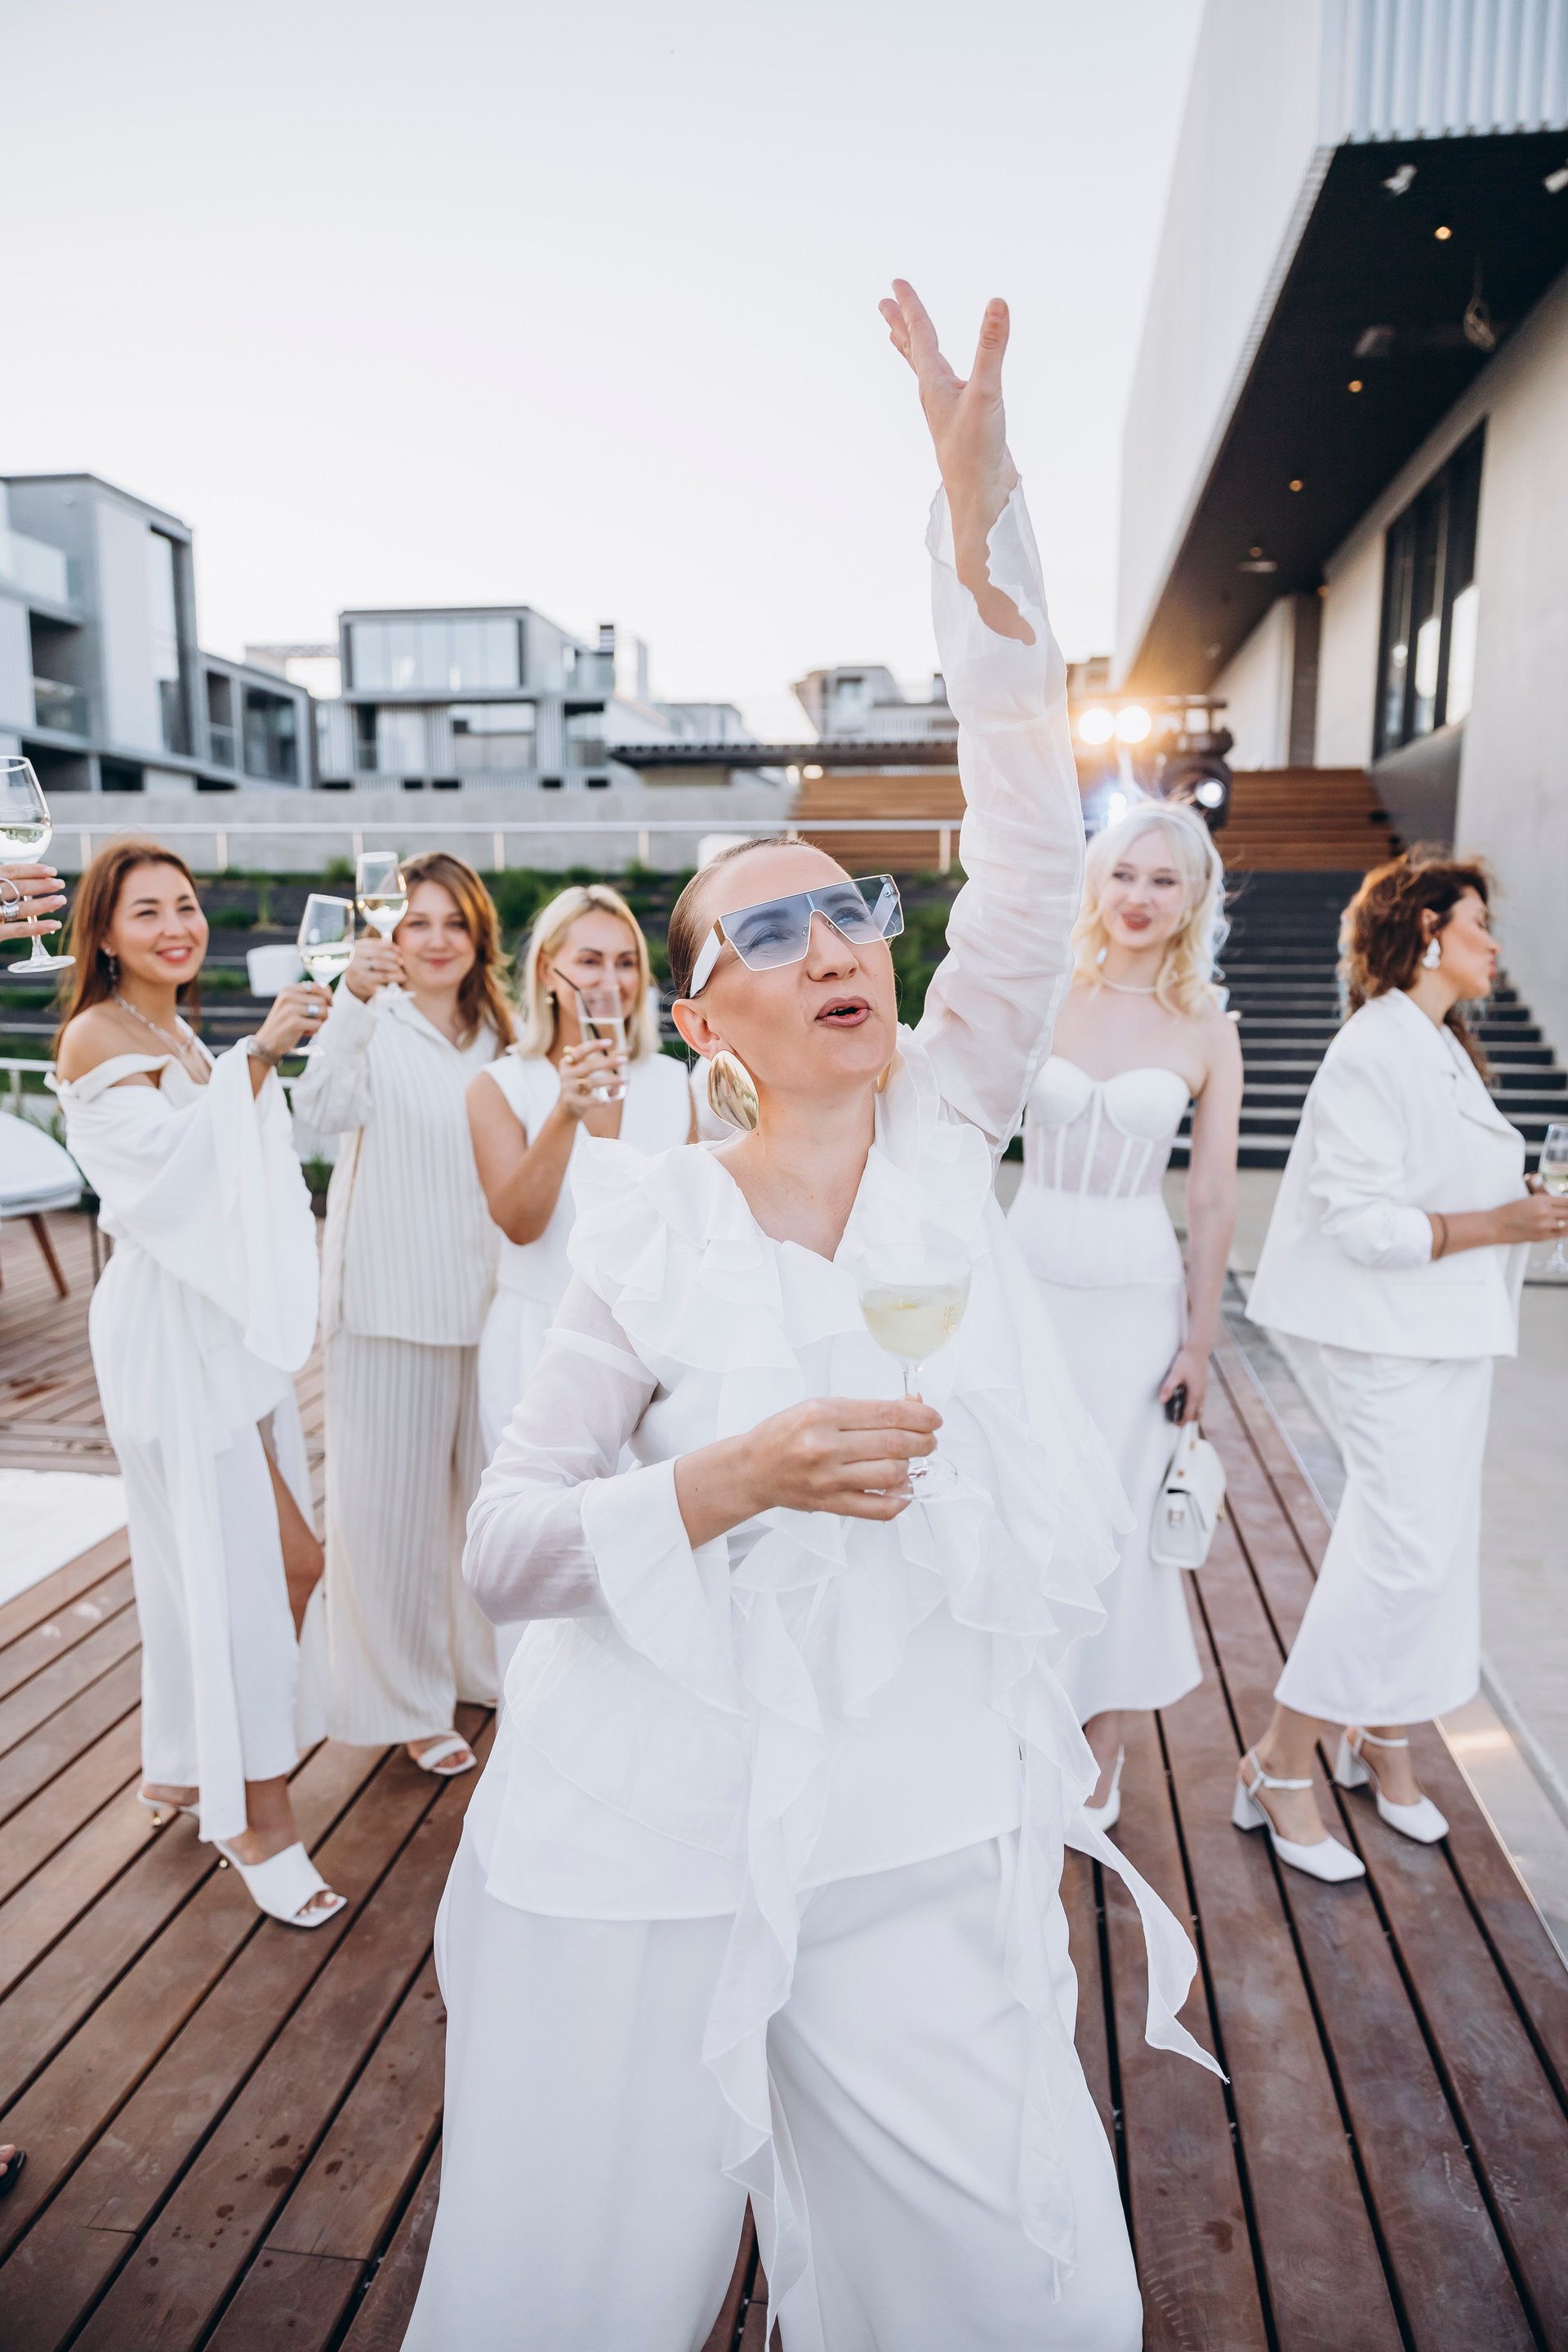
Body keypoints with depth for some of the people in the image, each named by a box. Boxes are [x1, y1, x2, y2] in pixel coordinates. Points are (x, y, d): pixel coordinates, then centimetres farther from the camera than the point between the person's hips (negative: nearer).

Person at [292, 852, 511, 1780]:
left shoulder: (499, 1034, 9)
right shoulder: (373, 1027, -7)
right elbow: (326, 1107, -28)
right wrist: (356, 998, -40)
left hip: (487, 1294, 5)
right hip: (392, 1302, -5)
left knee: (486, 1486, 16)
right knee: (395, 1500, 4)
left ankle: (487, 1661, 37)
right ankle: (411, 1699, 21)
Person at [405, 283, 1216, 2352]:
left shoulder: (946, 1127, -1)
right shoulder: (649, 1224, -6)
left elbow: (1033, 849, -10)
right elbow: (503, 1547, -6)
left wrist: (979, 497, -14)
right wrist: (739, 1473, -22)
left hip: (921, 1845, 2)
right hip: (644, 1851, -1)